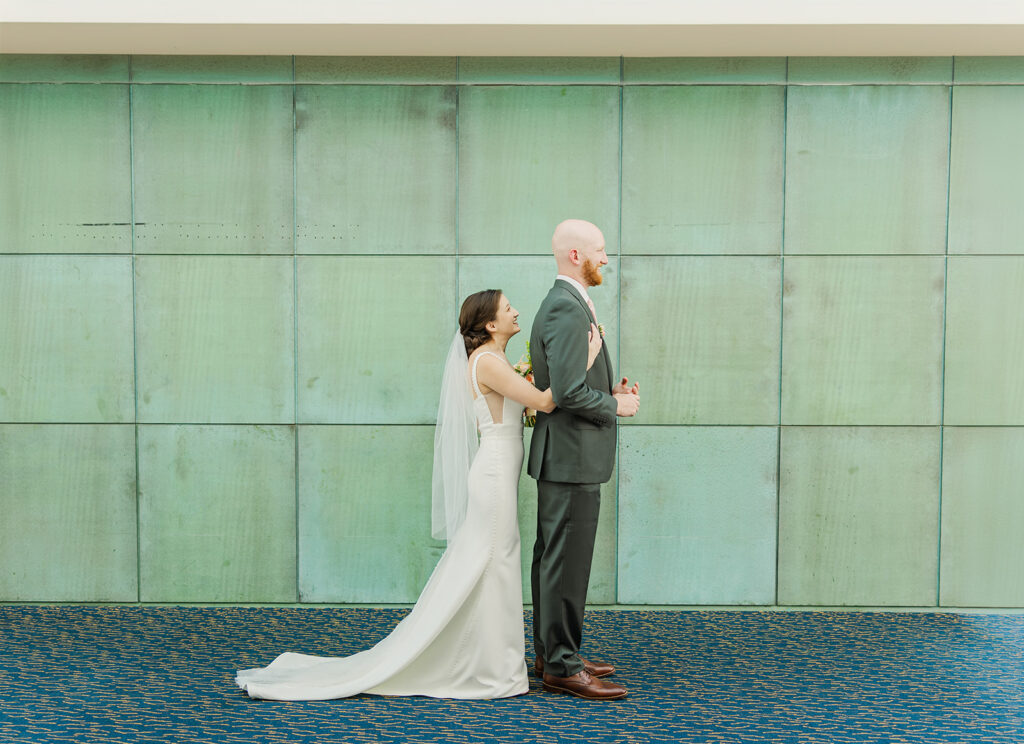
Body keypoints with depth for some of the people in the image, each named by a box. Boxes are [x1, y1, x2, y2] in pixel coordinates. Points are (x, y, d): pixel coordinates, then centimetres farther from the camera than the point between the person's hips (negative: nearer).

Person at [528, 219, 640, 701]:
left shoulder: (563, 304, 16)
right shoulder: (567, 309, -18)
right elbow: (568, 392, -25)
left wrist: (611, 393, 9)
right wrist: (616, 406, -10)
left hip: (564, 458, 11)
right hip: (572, 459, -11)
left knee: (554, 560, 17)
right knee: (566, 565, -3)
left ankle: (552, 655, 28)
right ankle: (562, 667, 6)